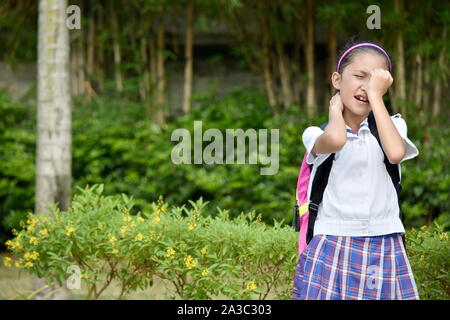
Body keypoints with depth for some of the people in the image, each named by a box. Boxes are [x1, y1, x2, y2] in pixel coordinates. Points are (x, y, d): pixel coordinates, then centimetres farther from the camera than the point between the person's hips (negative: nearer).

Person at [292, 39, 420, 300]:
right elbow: (335, 140, -24)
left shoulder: (393, 125, 9)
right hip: (333, 248, -2)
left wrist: (376, 96, -8)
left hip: (385, 248, 2)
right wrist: (336, 107, -3)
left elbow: (396, 153, -16)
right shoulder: (317, 133, 1)